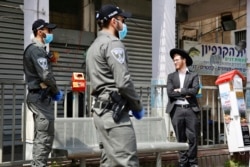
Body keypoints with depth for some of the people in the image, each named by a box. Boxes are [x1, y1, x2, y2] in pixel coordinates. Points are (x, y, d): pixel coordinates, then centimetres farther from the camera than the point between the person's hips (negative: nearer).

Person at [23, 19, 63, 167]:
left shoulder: (35, 49, 18)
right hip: (41, 97, -10)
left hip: (38, 96, 10)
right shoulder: (37, 50, -14)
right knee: (45, 136, -8)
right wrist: (56, 92, -9)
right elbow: (46, 75, -22)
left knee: (40, 136, 15)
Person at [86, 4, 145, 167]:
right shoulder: (113, 43, -10)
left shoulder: (94, 46, 22)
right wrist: (138, 106, -4)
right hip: (114, 112, -10)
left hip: (101, 110, 10)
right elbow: (123, 82, -18)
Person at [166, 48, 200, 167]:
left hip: (190, 109, -1)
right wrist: (185, 94, -5)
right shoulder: (171, 76, 13)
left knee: (192, 137, -1)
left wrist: (179, 90, -5)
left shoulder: (193, 75, 9)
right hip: (177, 110, 1)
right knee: (180, 139, 3)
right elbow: (170, 92, -1)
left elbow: (194, 90, -8)